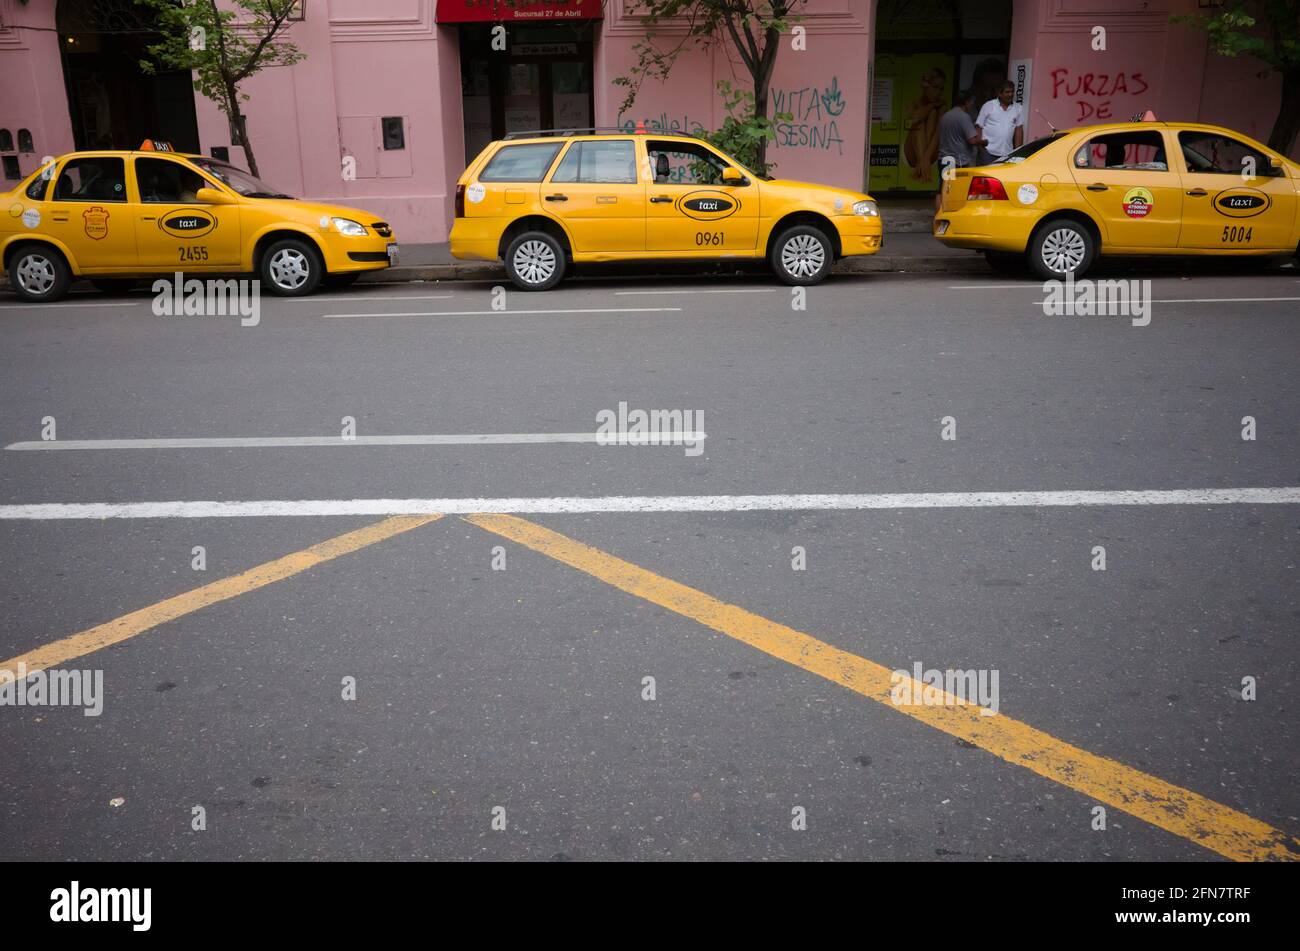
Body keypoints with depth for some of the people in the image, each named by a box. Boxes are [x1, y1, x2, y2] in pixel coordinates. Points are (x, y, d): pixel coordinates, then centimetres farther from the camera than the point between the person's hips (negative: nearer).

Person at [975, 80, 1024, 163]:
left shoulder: (1018, 108, 13)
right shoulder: (988, 106, 5)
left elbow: (1019, 130, 10)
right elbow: (978, 127, 4)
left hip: (1008, 154, 3)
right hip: (988, 153, -3)